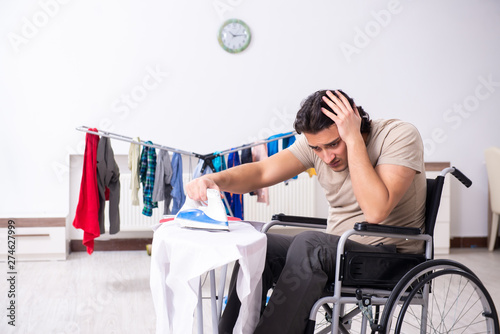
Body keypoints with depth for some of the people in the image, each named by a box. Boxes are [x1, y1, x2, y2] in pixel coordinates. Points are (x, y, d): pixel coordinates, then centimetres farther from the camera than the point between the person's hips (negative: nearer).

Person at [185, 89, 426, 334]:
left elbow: (376, 212, -29)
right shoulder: (317, 141, 0)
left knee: (308, 244, -32)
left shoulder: (400, 135, -16)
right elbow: (261, 172, -7)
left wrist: (354, 139, -27)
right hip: (336, 250, 6)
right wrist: (215, 179, -26)